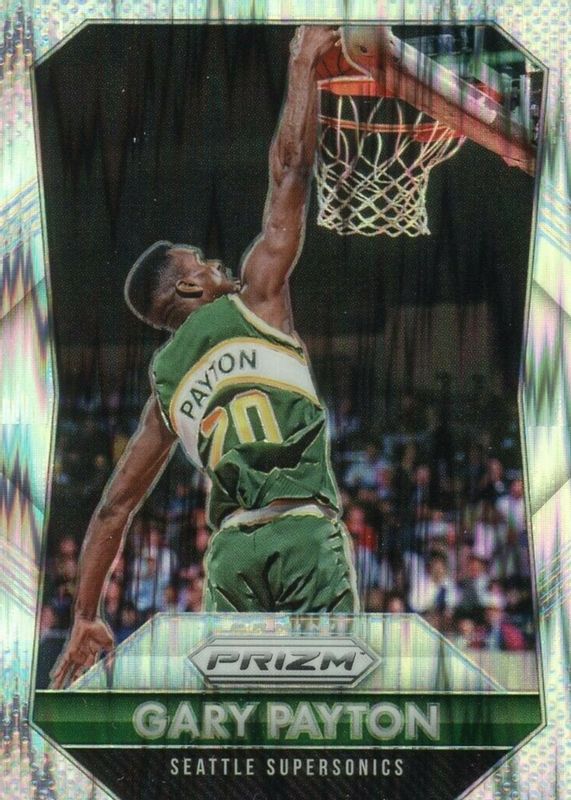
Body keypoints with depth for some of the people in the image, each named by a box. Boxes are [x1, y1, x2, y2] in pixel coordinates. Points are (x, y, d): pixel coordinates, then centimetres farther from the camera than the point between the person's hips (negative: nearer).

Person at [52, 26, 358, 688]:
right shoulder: (254, 298, 11)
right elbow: (290, 170, 11)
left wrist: (84, 618, 26)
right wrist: (303, 63, 22)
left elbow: (114, 507, 21)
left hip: (230, 547, 4)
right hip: (305, 531, -4)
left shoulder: (166, 384, 22)